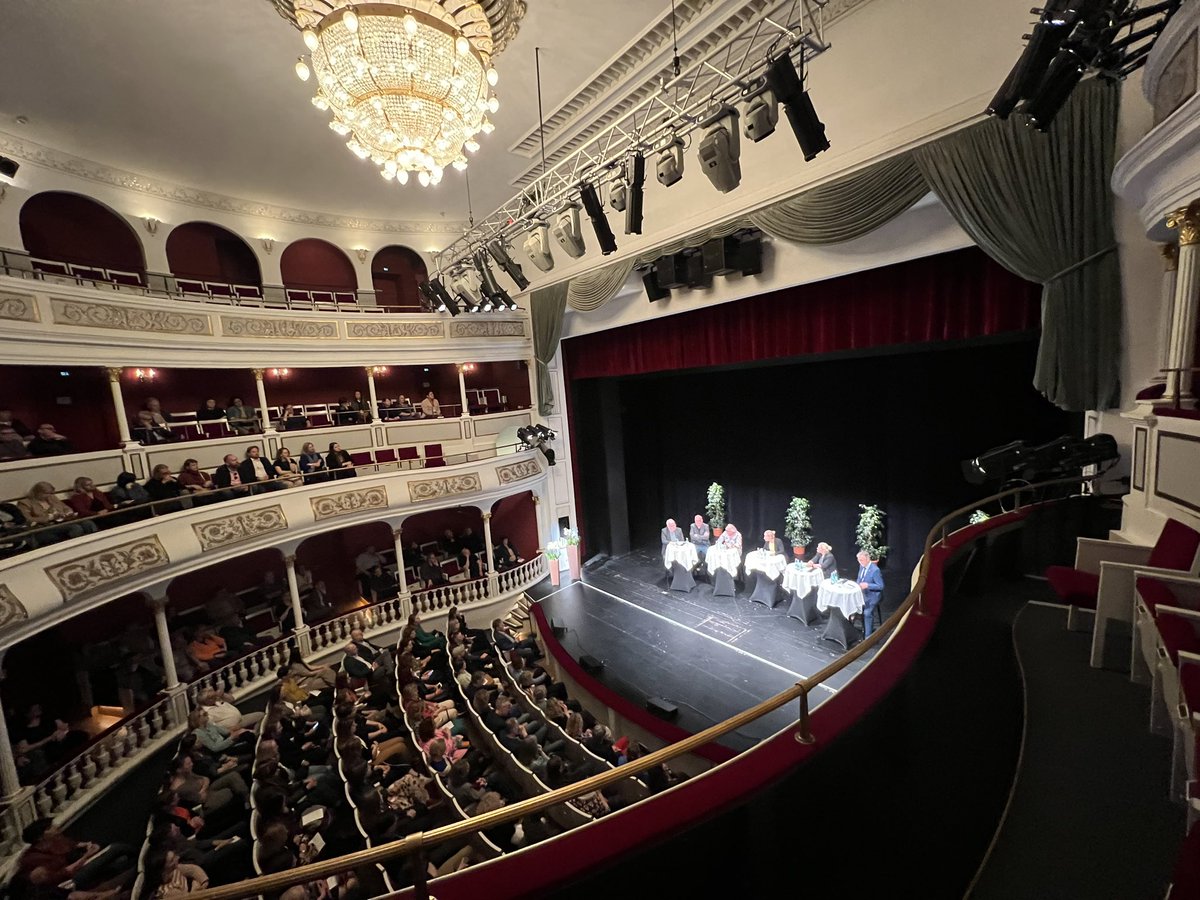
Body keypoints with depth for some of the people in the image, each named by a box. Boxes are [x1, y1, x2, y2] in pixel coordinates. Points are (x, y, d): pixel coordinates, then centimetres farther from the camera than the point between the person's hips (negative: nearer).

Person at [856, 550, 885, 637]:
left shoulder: (875, 570, -21)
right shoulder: (861, 566, 2)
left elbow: (881, 586, -18)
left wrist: (867, 585, -29)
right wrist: (858, 585, -1)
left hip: (873, 595, -7)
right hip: (863, 593, 8)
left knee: (867, 613, -20)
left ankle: (868, 636, -3)